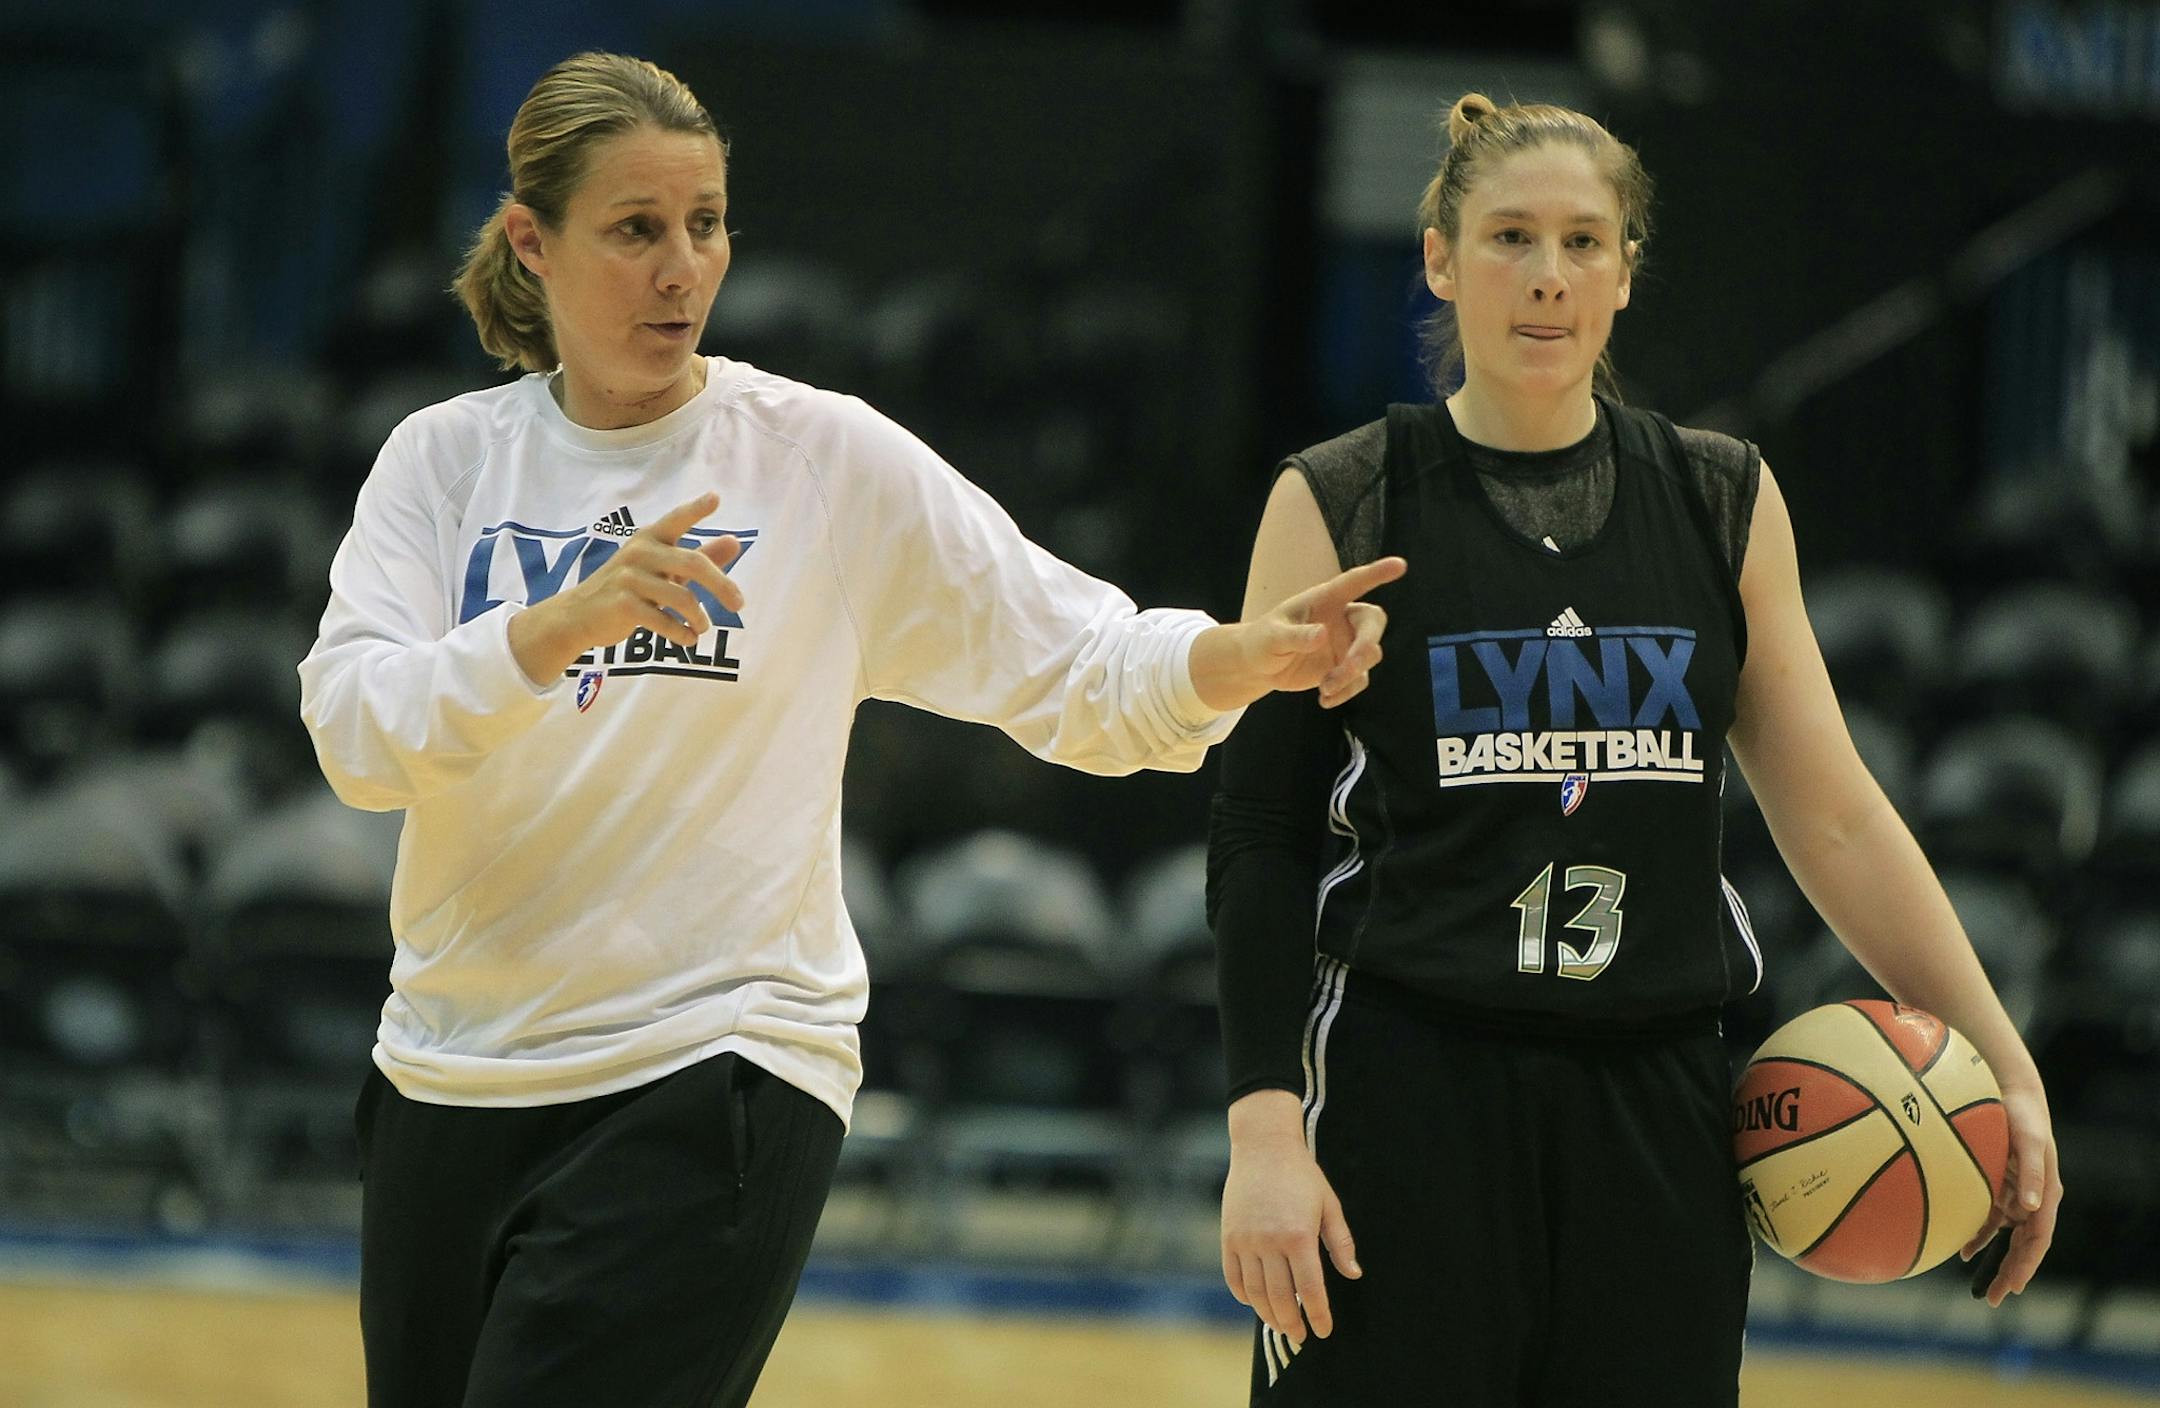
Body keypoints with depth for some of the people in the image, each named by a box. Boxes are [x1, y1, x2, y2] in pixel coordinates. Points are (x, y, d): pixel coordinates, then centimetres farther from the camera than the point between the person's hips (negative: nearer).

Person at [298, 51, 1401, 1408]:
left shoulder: (827, 458, -2)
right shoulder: (447, 459, 4)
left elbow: (1078, 673, -3)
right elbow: (356, 731, -12)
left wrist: (1255, 655, -23)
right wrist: (567, 621, -28)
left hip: (706, 1087, -4)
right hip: (452, 1082, 4)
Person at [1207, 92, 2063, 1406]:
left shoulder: (1725, 502, 9)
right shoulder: (1340, 507, 0)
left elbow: (1834, 816, 10)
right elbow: (1259, 840, -2)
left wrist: (2003, 1064, 4)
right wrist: (1266, 1134, -11)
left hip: (1655, 1105, 3)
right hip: (1408, 1096, -3)